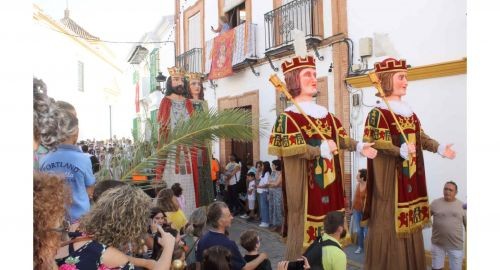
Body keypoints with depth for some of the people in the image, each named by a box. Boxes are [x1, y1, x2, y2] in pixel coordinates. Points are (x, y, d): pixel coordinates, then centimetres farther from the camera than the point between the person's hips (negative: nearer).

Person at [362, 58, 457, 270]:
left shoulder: (409, 112, 13)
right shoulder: (378, 113, -12)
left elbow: (420, 137, 20)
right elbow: (377, 144, -21)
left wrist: (439, 148, 10)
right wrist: (401, 151, -34)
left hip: (411, 177, 8)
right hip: (390, 177, -8)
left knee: (409, 221, 15)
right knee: (390, 222, -2)